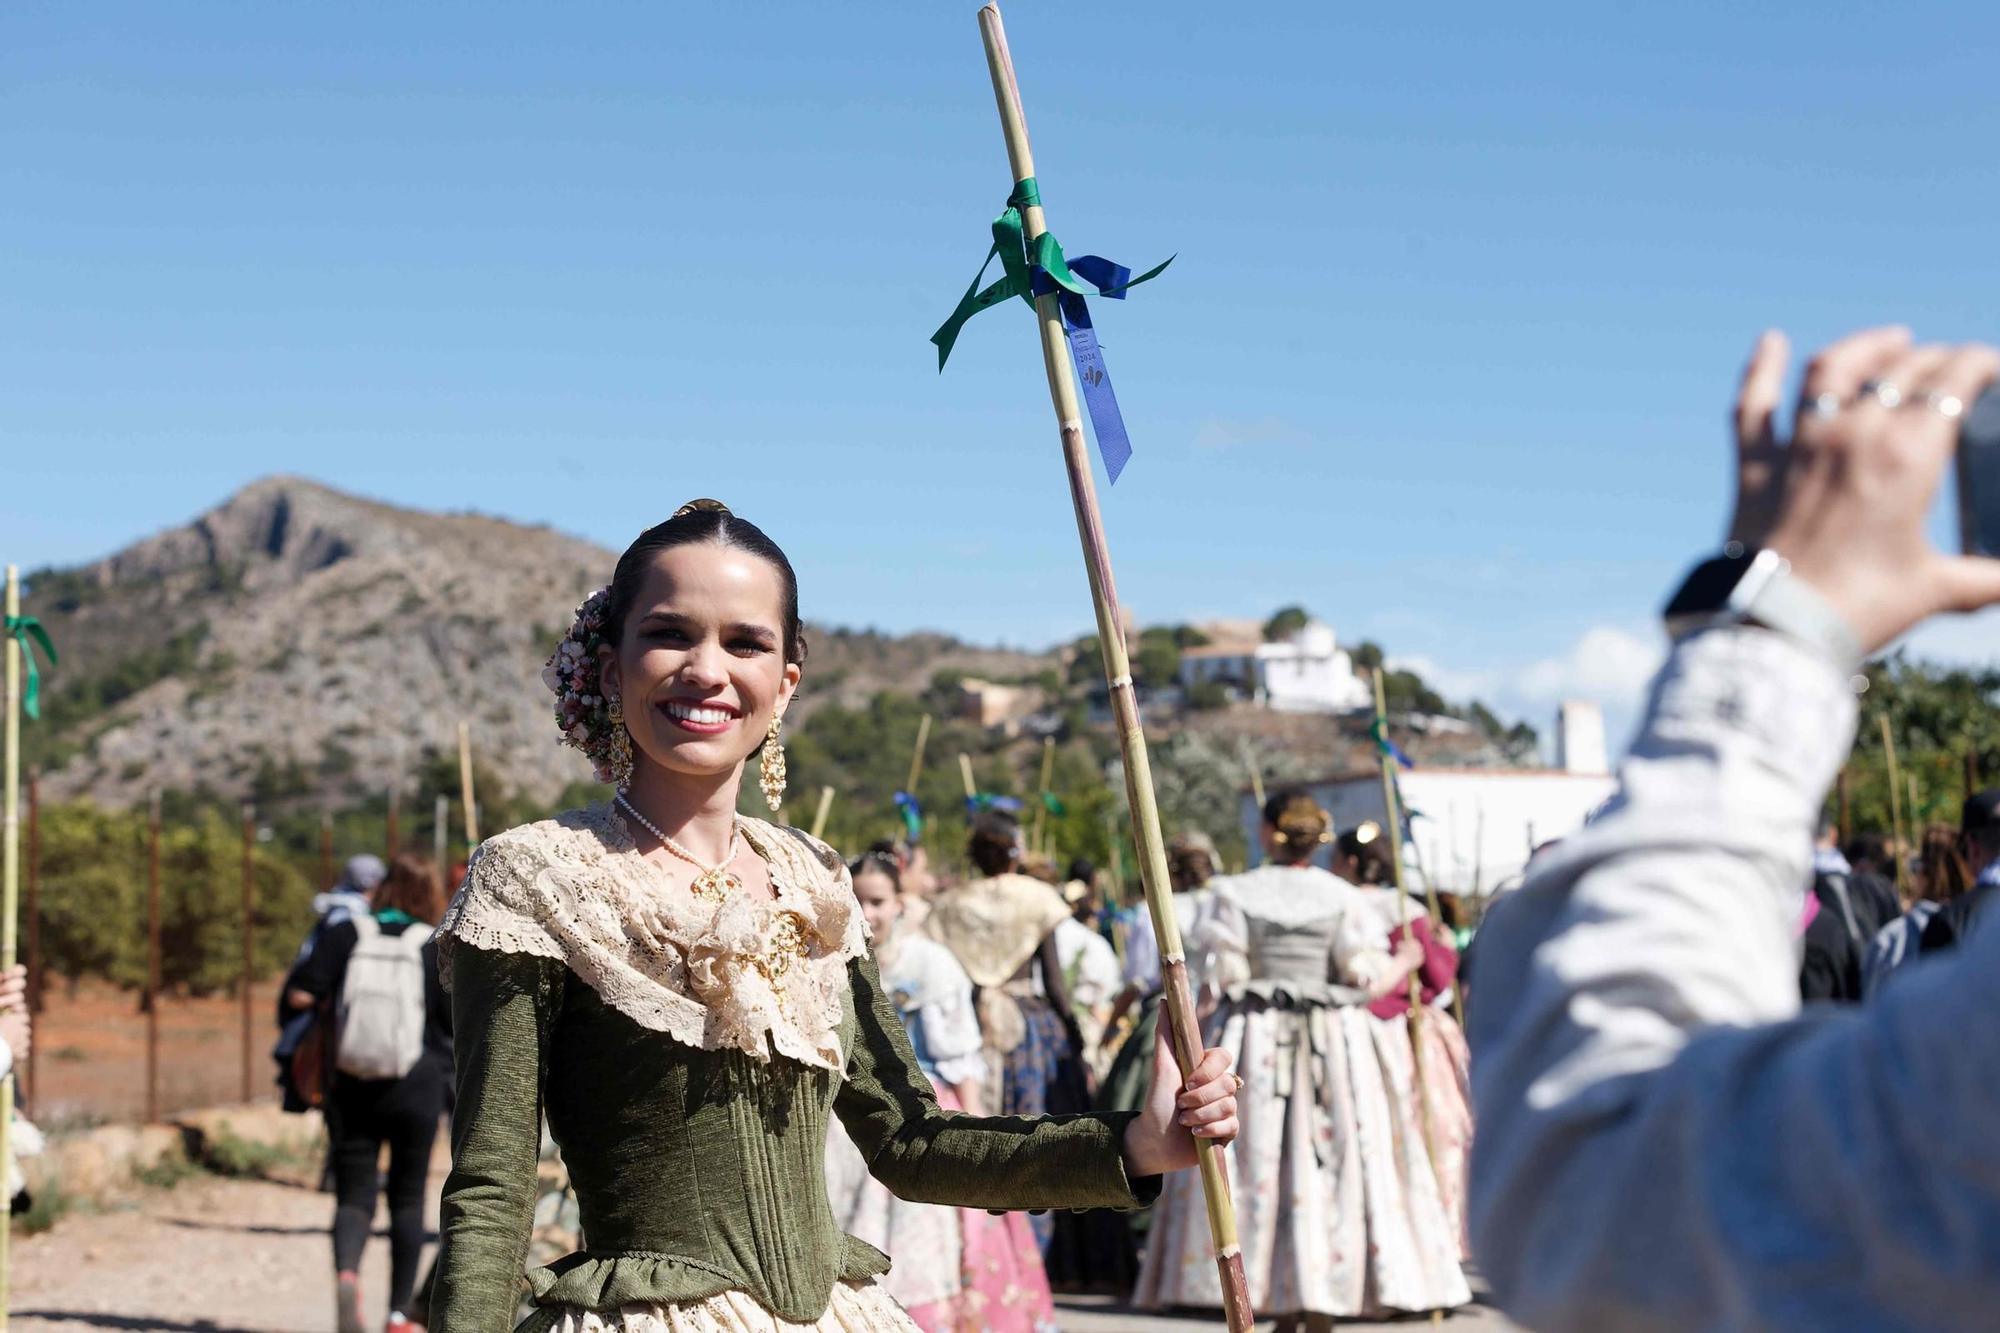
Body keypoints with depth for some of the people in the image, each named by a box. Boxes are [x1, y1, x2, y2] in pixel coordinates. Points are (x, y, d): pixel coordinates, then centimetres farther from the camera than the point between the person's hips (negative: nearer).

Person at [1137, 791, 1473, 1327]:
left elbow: (1226, 972, -6)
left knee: (1263, 1163, 6)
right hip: (1335, 1045, 0)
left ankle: (1282, 1313, 7)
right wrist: (1406, 962, 13)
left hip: (1255, 1044, 0)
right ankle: (1319, 1316, 3)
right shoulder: (1345, 898, -1)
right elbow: (1368, 979, -6)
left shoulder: (1238, 893, -2)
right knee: (1329, 1171, 3)